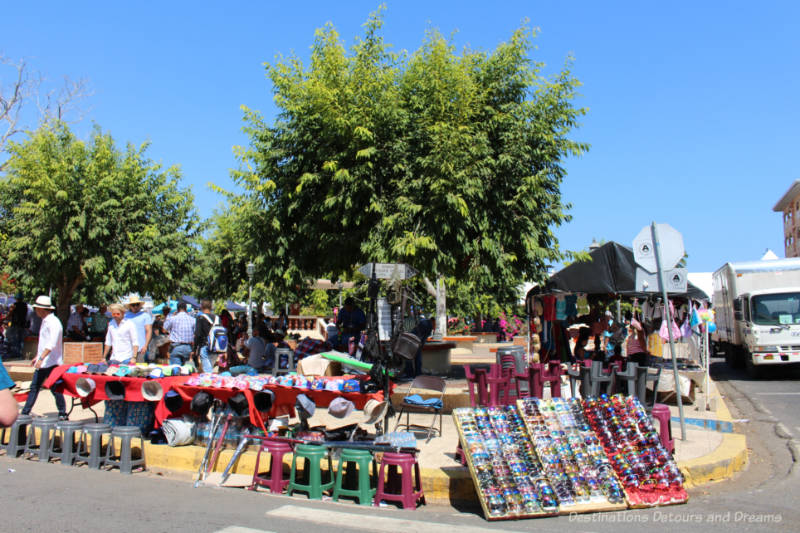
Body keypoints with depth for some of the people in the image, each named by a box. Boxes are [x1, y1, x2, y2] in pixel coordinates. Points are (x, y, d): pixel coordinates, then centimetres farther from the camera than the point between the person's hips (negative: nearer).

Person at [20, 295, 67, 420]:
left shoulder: (54, 322, -16)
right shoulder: (44, 321, 15)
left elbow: (52, 344, -25)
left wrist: (41, 358, -30)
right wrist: (36, 357, 24)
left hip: (52, 363, -9)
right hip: (42, 363, 9)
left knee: (55, 389, -2)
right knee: (34, 387, 11)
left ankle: (62, 414, 8)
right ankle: (25, 413, 18)